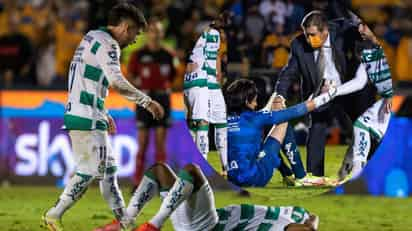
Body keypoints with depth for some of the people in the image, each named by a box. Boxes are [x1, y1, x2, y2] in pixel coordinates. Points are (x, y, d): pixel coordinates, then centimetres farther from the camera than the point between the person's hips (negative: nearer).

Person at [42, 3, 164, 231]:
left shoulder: (91, 38, 20)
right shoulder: (107, 44, -12)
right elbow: (117, 82, -25)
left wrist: (103, 115, 27)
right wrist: (147, 101, -19)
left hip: (76, 114, 10)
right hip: (87, 118, -10)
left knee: (108, 168, 13)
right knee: (90, 170, -6)